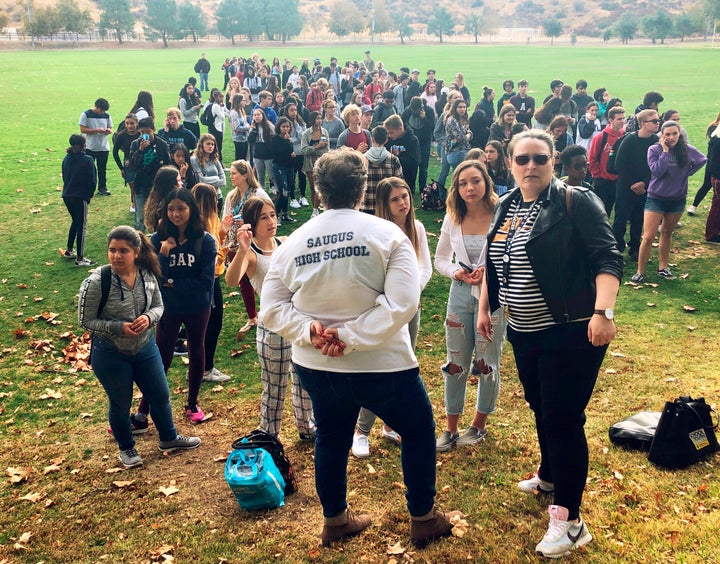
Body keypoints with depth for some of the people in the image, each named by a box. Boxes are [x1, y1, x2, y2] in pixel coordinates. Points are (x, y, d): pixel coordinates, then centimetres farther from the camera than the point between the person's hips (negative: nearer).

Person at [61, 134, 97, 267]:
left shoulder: (66, 159, 5)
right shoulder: (87, 160, -14)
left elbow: (64, 177, 12)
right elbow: (92, 181, -12)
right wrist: (89, 194, 4)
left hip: (67, 196, 7)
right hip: (80, 197, -7)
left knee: (75, 221, 25)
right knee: (82, 226, 1)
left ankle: (69, 250, 34)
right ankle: (80, 259, 3)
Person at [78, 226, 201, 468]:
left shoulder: (148, 275, -11)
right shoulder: (96, 283, -24)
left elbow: (158, 305, 3)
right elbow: (85, 320, -15)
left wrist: (149, 317, -19)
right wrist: (119, 327, -27)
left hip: (145, 348, 5)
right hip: (111, 354, -4)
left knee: (161, 395, 18)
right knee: (120, 403, 14)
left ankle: (169, 439, 44)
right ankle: (126, 448, 41)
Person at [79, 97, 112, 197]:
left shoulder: (107, 116, 6)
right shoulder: (86, 115, -6)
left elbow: (111, 129, 12)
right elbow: (82, 130, -10)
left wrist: (109, 130, -12)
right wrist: (96, 130, -20)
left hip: (104, 147, 3)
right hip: (90, 147, -3)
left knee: (102, 169, 9)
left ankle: (102, 188, 19)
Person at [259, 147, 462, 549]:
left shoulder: (293, 242, -1)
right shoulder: (386, 233, -12)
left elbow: (272, 309, -2)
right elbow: (402, 304, -23)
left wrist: (309, 331, -12)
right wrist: (352, 337, -19)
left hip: (314, 366, 4)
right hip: (379, 366, -4)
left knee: (331, 440, 24)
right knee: (419, 431, 19)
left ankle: (335, 520, 39)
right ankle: (424, 518, 30)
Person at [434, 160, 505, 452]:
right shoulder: (453, 219, 0)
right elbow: (440, 259, 9)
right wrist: (455, 272, -10)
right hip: (460, 295, 3)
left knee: (487, 364, 10)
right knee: (456, 364, 10)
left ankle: (479, 425, 31)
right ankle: (450, 429, 24)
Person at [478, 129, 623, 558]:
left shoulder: (576, 202, -13)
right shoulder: (506, 207, 8)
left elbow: (608, 258, -20)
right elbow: (495, 262, 20)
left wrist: (604, 312, -32)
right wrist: (485, 307, 19)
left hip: (572, 332, -7)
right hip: (524, 332, 7)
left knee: (563, 418, -4)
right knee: (540, 408, 22)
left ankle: (570, 519, 7)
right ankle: (549, 477, 45)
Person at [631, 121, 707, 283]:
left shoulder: (687, 150, -4)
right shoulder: (654, 150, -12)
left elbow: (703, 160, 14)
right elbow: (657, 171, -24)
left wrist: (687, 173, 3)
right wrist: (665, 151, -22)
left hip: (677, 199, 3)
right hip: (656, 198, -3)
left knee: (667, 233, 18)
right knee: (648, 237, -9)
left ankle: (662, 267, 29)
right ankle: (640, 272, -1)